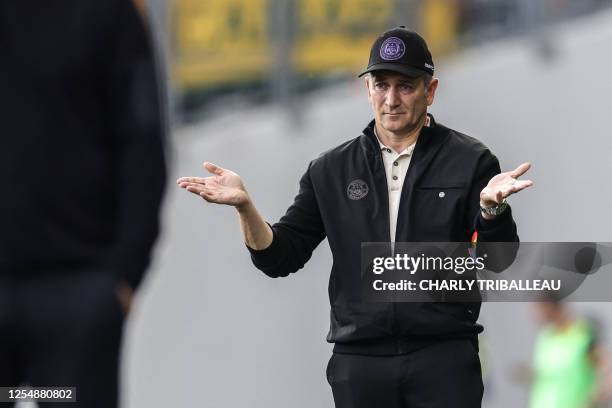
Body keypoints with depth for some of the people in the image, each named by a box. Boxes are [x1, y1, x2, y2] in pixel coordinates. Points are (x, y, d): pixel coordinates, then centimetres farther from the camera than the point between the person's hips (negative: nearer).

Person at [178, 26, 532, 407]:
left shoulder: (470, 161, 0)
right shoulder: (331, 170, 10)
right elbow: (281, 257, 9)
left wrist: (491, 206, -27)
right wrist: (244, 205, -8)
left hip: (443, 360, -2)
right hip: (359, 362, 3)